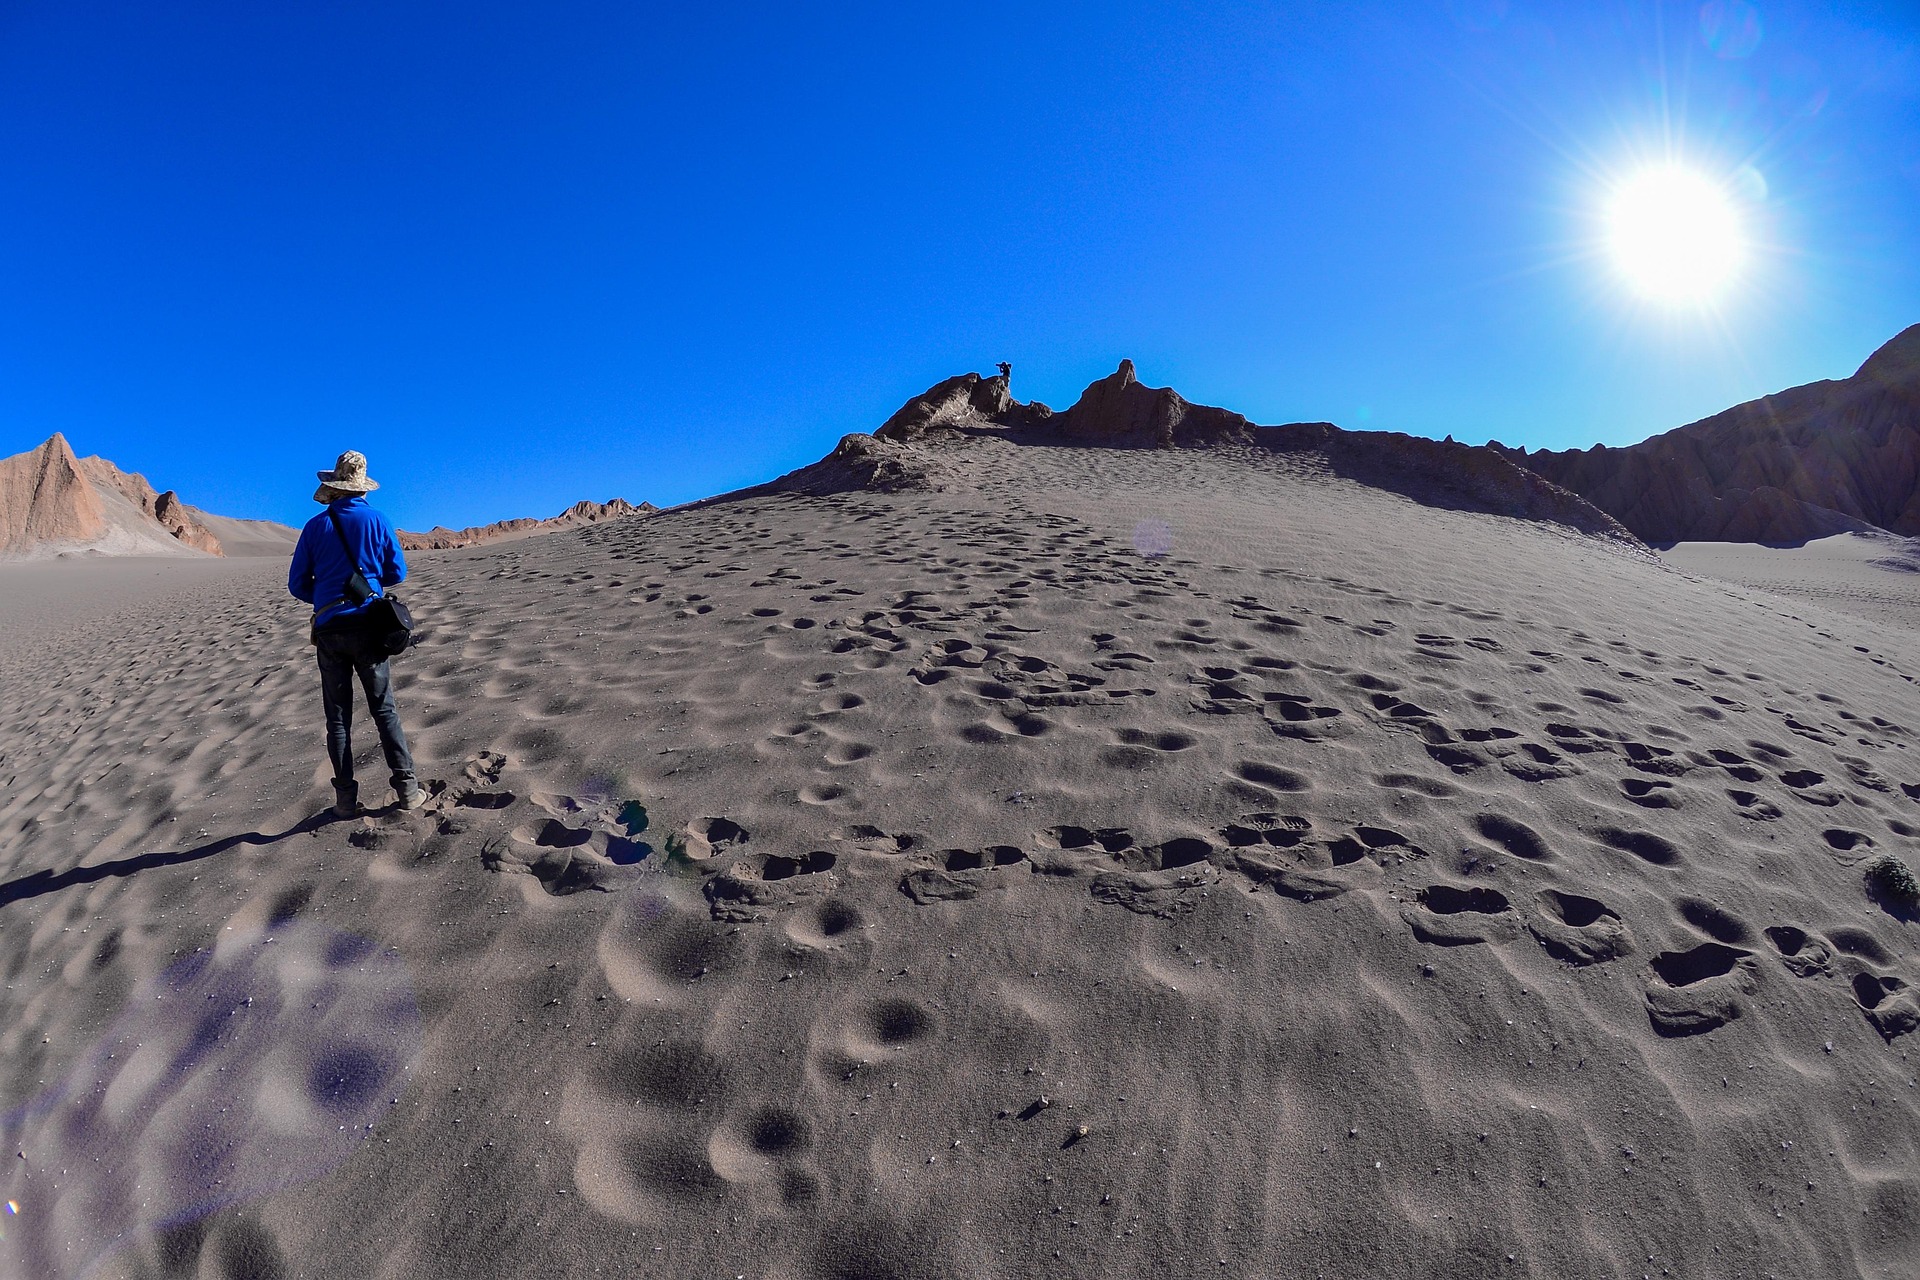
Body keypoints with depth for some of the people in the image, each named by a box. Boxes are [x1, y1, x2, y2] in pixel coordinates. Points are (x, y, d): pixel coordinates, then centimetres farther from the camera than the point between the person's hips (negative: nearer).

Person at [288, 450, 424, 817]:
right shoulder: (377, 521, 0)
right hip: (367, 625, 0)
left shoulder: (316, 525, 2)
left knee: (338, 717, 7)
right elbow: (398, 574, 4)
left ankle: (346, 799, 9)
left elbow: (297, 584, 6)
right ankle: (406, 789, 3)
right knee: (384, 709, 5)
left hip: (329, 630, 1)